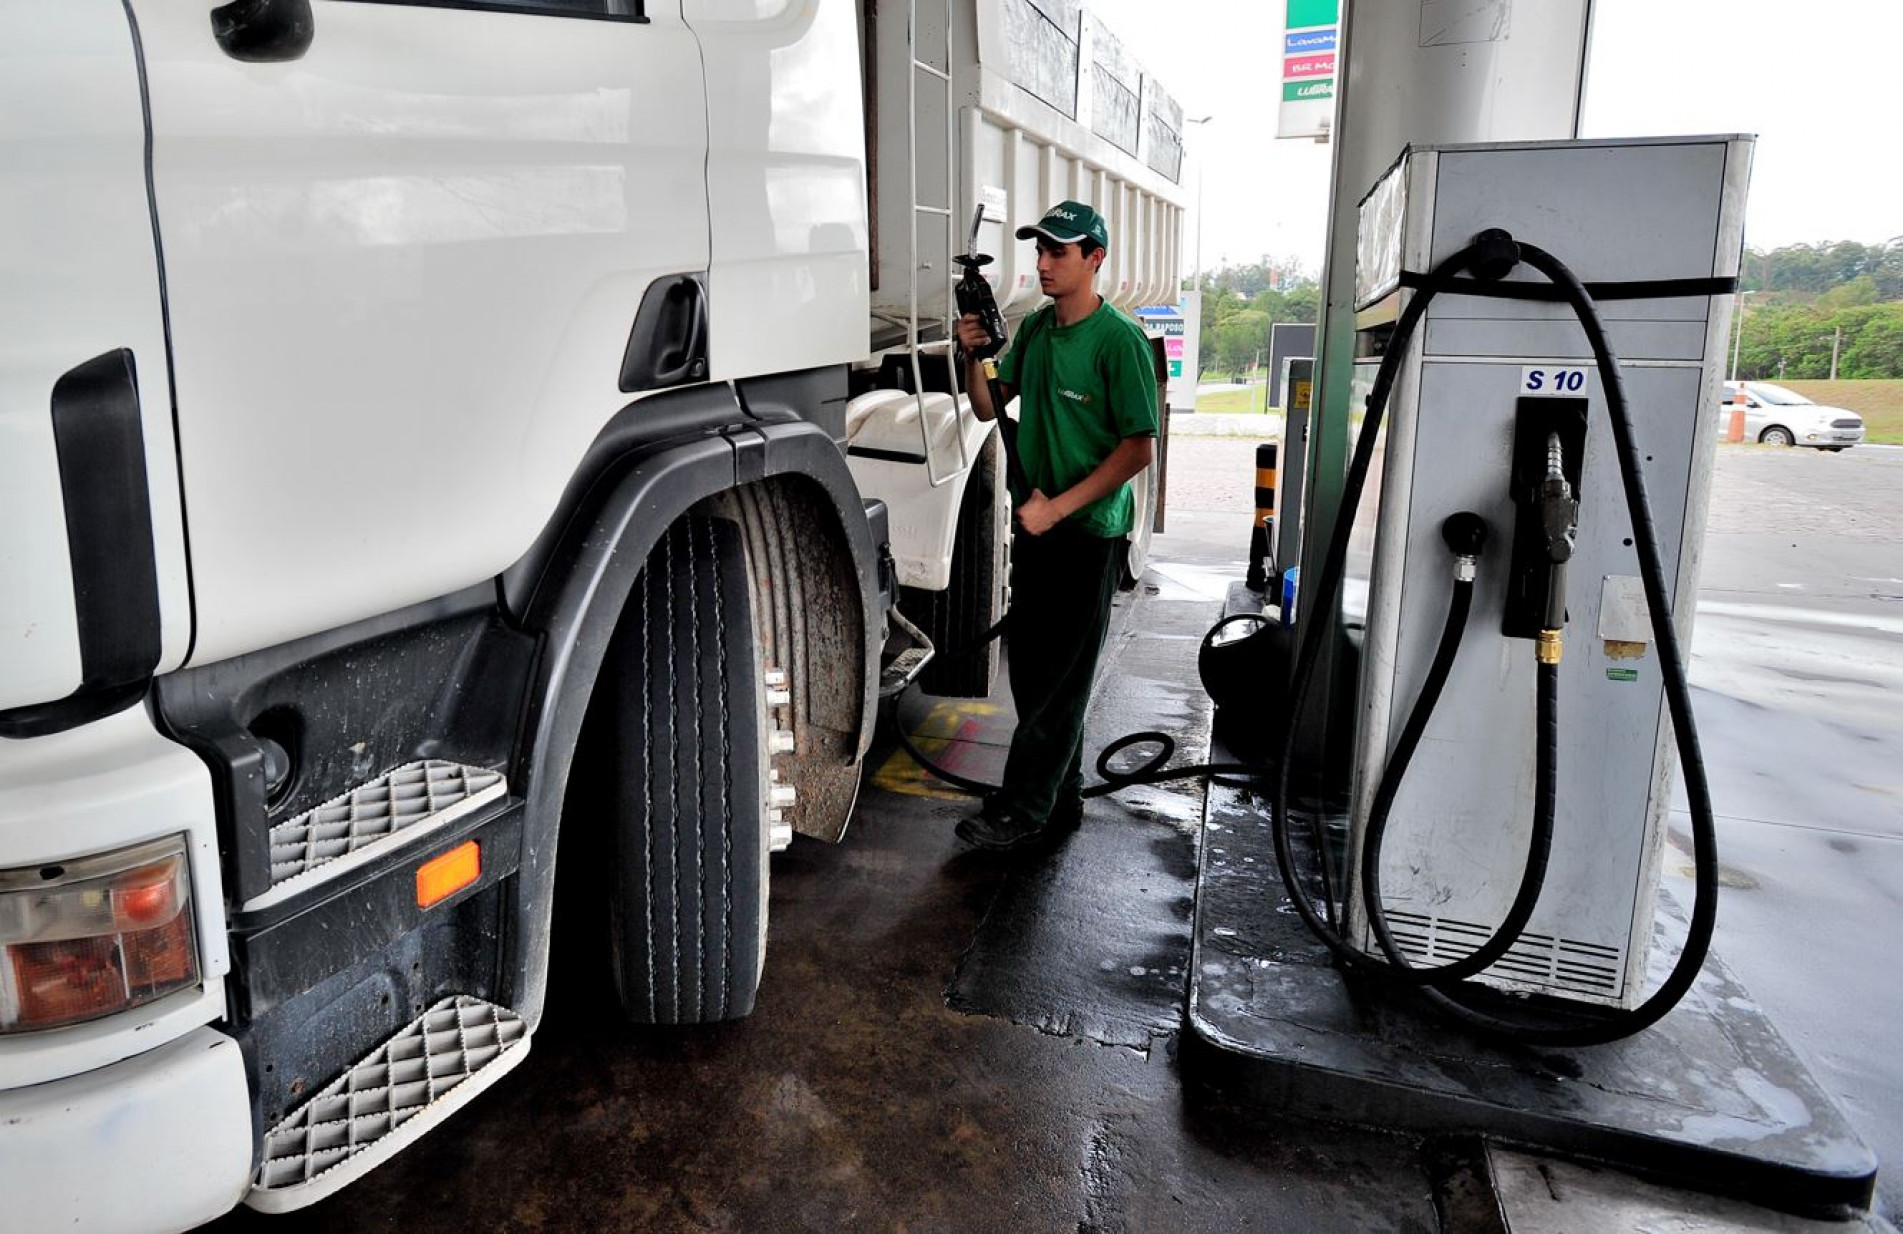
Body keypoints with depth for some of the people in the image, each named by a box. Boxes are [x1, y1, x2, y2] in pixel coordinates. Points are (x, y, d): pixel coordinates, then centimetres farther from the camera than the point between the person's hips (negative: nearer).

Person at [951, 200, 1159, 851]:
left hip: (1088, 533, -7)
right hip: (1034, 525, 8)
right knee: (1030, 670, 13)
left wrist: (1058, 506, -18)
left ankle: (1020, 810, 10)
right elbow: (989, 407, 15)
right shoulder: (1035, 329, 9)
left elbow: (1139, 448, -16)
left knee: (1060, 680, 2)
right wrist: (972, 356, -5)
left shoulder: (1119, 341, -14)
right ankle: (1061, 798, 26)